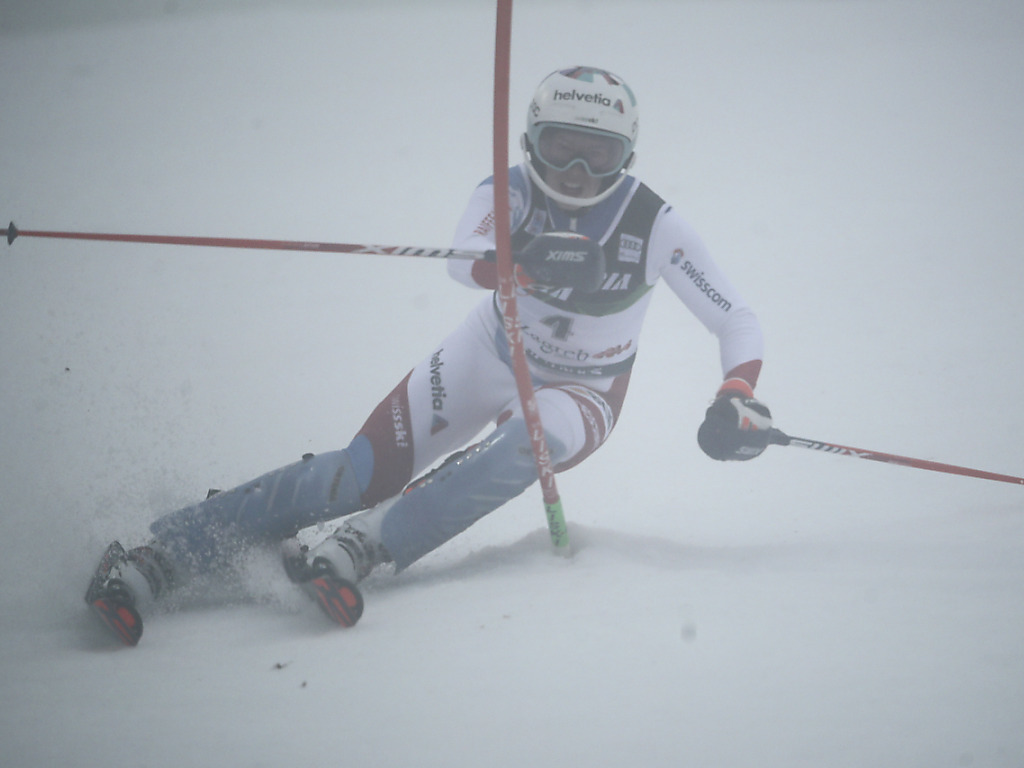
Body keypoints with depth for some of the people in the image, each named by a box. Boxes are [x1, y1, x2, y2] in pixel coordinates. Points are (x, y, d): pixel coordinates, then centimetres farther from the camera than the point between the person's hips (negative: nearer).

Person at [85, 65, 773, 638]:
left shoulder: (655, 227, -20)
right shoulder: (511, 193, -20)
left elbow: (740, 324, -16)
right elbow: (465, 260, -42)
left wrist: (739, 401, -36)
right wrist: (528, 261, -64)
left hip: (581, 393, 0)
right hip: (488, 357, 0)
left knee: (533, 438, -38)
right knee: (361, 475, -18)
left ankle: (364, 544, -45)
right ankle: (159, 556, -22)